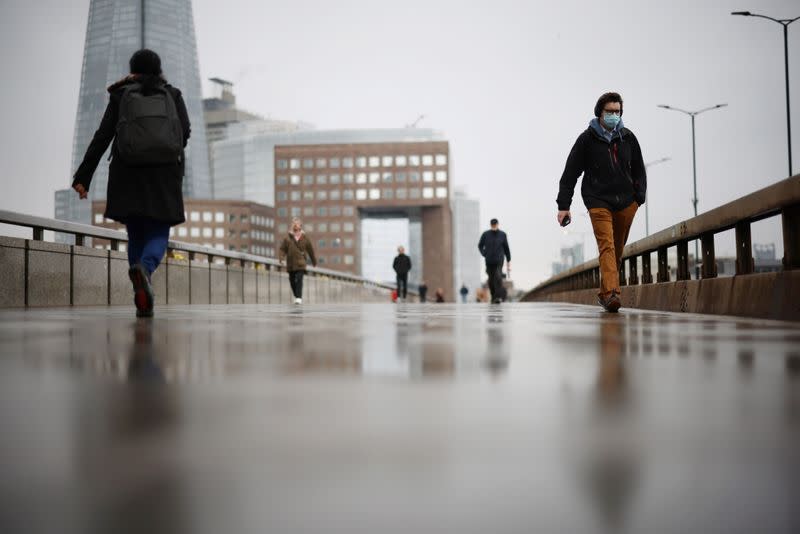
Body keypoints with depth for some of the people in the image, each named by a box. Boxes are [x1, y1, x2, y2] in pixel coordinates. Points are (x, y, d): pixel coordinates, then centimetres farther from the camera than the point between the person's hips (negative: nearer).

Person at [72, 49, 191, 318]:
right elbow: (185, 132, 0)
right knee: (158, 235, 0)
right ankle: (144, 268, -35)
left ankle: (143, 302, 1)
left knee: (136, 236, 11)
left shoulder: (121, 95, 12)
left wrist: (83, 176, 0)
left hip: (128, 173, 1)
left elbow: (102, 137, 2)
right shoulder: (173, 94, 13)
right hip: (164, 173, -1)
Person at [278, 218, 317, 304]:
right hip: (290, 263, 2)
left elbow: (310, 249, 13)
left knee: (299, 280, -16)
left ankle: (299, 297, -18)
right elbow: (282, 248, 5)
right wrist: (281, 257, -15)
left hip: (300, 264, -2)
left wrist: (314, 261, 20)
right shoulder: (288, 238, 4)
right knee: (292, 281, 9)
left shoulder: (305, 238, 4)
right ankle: (296, 296, 28)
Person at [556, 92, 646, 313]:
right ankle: (611, 292, -28)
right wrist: (563, 205, -4)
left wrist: (639, 197, 3)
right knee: (606, 246, -18)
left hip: (625, 202, 4)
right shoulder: (587, 139, -1)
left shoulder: (628, 137, 9)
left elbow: (638, 170, 17)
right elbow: (570, 173, 0)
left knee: (618, 249, 10)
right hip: (598, 201, -4)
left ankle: (604, 292, 23)